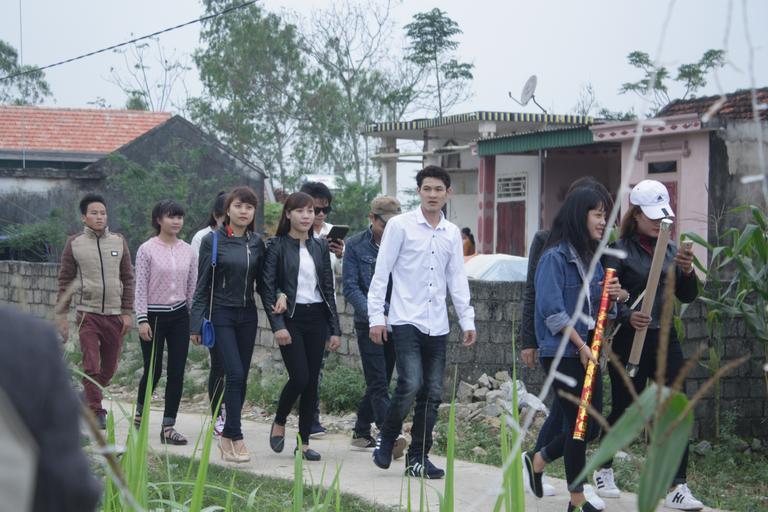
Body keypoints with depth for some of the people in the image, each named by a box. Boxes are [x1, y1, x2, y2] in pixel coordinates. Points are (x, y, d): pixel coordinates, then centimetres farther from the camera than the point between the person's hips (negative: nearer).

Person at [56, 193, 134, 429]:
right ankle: (97, 413, -2)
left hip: (114, 314, 3)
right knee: (91, 366, -8)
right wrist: (61, 314, 1)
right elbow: (65, 281, 5)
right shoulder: (74, 244, 2)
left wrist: (128, 312, 3)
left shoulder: (119, 242, 7)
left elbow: (128, 279, 9)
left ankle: (87, 397, 31)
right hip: (87, 313, -3)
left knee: (109, 368, 9)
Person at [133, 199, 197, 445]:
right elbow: (140, 287, -7)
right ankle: (140, 411, 31)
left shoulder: (188, 251, 6)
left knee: (177, 372, -2)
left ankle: (168, 427, 3)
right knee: (153, 370, 2)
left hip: (179, 316, 4)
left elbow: (192, 287, 10)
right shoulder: (147, 250, -6)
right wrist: (142, 320, -13)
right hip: (154, 315, -4)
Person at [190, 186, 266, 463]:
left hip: (247, 315, 4)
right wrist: (197, 323, -6)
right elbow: (202, 285, -2)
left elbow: (261, 283, 12)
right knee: (235, 374, -13)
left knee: (241, 378, 6)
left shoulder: (257, 243, 7)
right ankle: (235, 438, -10)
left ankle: (227, 435, 17)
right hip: (221, 314, -4)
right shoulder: (212, 241, -4)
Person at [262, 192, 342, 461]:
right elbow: (267, 288, -6)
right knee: (299, 377, -13)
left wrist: (335, 328, 7)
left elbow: (328, 288, 12)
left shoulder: (320, 246, 10)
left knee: (312, 381, 3)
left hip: (317, 318, 4)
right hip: (291, 318, -4)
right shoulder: (277, 246, -2)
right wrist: (277, 325, -15)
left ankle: (304, 442, 10)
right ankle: (279, 423, 14)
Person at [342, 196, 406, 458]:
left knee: (378, 381, 11)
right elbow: (350, 287, -5)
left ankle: (361, 433, 25)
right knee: (379, 383, -11)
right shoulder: (356, 246, -2)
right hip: (368, 325, -4)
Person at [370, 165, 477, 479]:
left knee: (432, 394, 5)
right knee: (410, 384, -18)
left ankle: (418, 458, 14)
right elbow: (381, 273, -3)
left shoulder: (452, 233, 11)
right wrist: (376, 316, -7)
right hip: (406, 320, -5)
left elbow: (457, 279, 14)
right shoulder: (400, 226, -3)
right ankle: (386, 439, 6)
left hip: (437, 325, 5)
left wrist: (467, 320, 8)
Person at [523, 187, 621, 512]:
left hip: (587, 351, 8)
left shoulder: (592, 258, 13)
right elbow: (553, 310, -16)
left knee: (593, 424, 8)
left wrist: (610, 295, -2)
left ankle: (537, 461, 29)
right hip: (562, 353, -8)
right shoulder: (555, 257, -11)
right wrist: (580, 345, -14)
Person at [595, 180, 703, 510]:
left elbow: (687, 297, 12)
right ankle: (603, 470, 30)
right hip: (630, 342, -5)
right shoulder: (619, 250, -7)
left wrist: (688, 272, -7)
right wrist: (627, 316, -28)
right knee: (623, 410, 7)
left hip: (665, 340, 5)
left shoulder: (670, 249, 9)